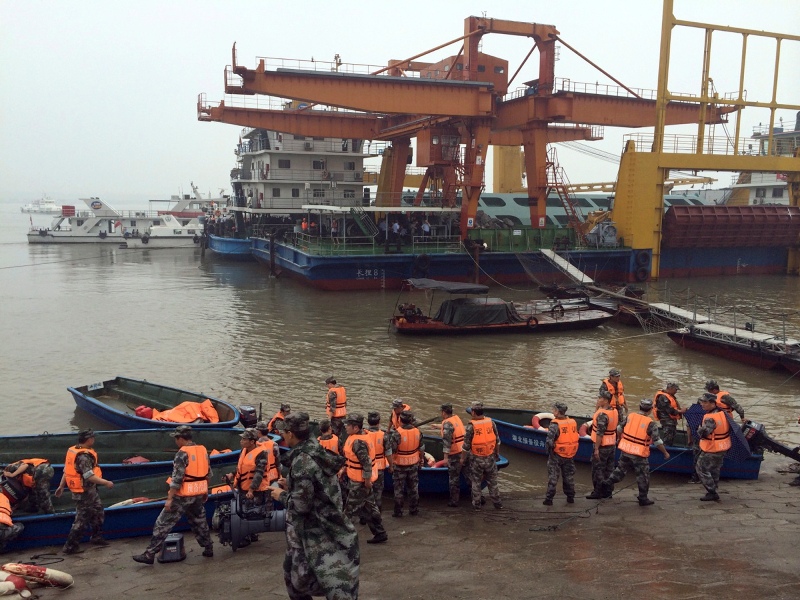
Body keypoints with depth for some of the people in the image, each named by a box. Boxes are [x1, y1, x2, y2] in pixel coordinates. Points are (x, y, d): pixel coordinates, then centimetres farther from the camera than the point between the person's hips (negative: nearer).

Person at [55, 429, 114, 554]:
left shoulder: (73, 451, 5)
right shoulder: (84, 456, -25)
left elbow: (67, 470, 13)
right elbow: (89, 476, -30)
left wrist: (61, 486, 20)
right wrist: (106, 483, -23)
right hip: (84, 492, -10)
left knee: (98, 512, 22)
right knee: (82, 519, 0)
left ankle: (96, 537, 34)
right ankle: (70, 546, 7)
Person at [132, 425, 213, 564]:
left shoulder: (182, 453, -16)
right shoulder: (203, 450, 6)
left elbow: (177, 478, -19)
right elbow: (208, 474, 14)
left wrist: (169, 499, -17)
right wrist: (205, 491, 25)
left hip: (183, 495, -7)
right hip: (198, 494, 7)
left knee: (163, 524, 0)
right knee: (199, 522, 22)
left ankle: (149, 554, 2)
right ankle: (208, 549, 27)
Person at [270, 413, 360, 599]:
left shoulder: (302, 461, -23)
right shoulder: (315, 453, 6)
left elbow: (301, 504, -24)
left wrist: (282, 495, -7)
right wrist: (291, 486, 14)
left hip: (317, 533, -10)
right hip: (308, 530, 10)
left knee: (336, 584, -5)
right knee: (294, 575, 23)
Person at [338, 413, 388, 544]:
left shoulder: (358, 442, -25)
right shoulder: (357, 437, 7)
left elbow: (366, 462, -27)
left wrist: (367, 479, -21)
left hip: (360, 482, -10)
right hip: (360, 479, 10)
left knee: (351, 508, 2)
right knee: (369, 507, 18)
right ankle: (380, 533, 26)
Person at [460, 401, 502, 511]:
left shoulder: (471, 426, -16)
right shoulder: (491, 422, -5)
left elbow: (466, 445, -12)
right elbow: (497, 440, 5)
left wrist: (462, 458, 0)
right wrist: (497, 453, 19)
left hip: (476, 459, -3)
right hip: (490, 458, 3)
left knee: (476, 482, 12)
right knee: (492, 481, 16)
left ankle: (476, 504, 19)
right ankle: (497, 503, 24)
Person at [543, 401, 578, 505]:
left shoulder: (555, 425, -20)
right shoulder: (573, 422, 0)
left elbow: (549, 441, -24)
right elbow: (575, 437, 6)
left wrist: (548, 450, -7)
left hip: (557, 455, -5)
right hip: (570, 455, 5)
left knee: (553, 477, 3)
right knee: (569, 476, 19)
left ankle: (549, 499, 5)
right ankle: (570, 497, 26)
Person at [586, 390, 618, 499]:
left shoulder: (602, 414, -22)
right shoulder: (615, 412, 6)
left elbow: (600, 433, -24)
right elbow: (596, 417, 18)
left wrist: (596, 448, -21)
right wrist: (597, 407, 5)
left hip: (602, 446, -9)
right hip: (612, 445, 9)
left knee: (597, 470, 2)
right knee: (609, 470, 15)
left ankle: (597, 492, 7)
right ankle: (607, 492, 22)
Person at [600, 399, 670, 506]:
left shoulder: (630, 416, 0)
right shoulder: (651, 424, -13)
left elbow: (619, 428, 14)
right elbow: (657, 441, -11)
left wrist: (620, 439, 34)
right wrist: (665, 453, 3)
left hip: (625, 450, 4)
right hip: (639, 455, -4)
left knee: (620, 469, 23)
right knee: (643, 477, 10)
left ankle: (608, 483, 12)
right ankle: (643, 499, 18)